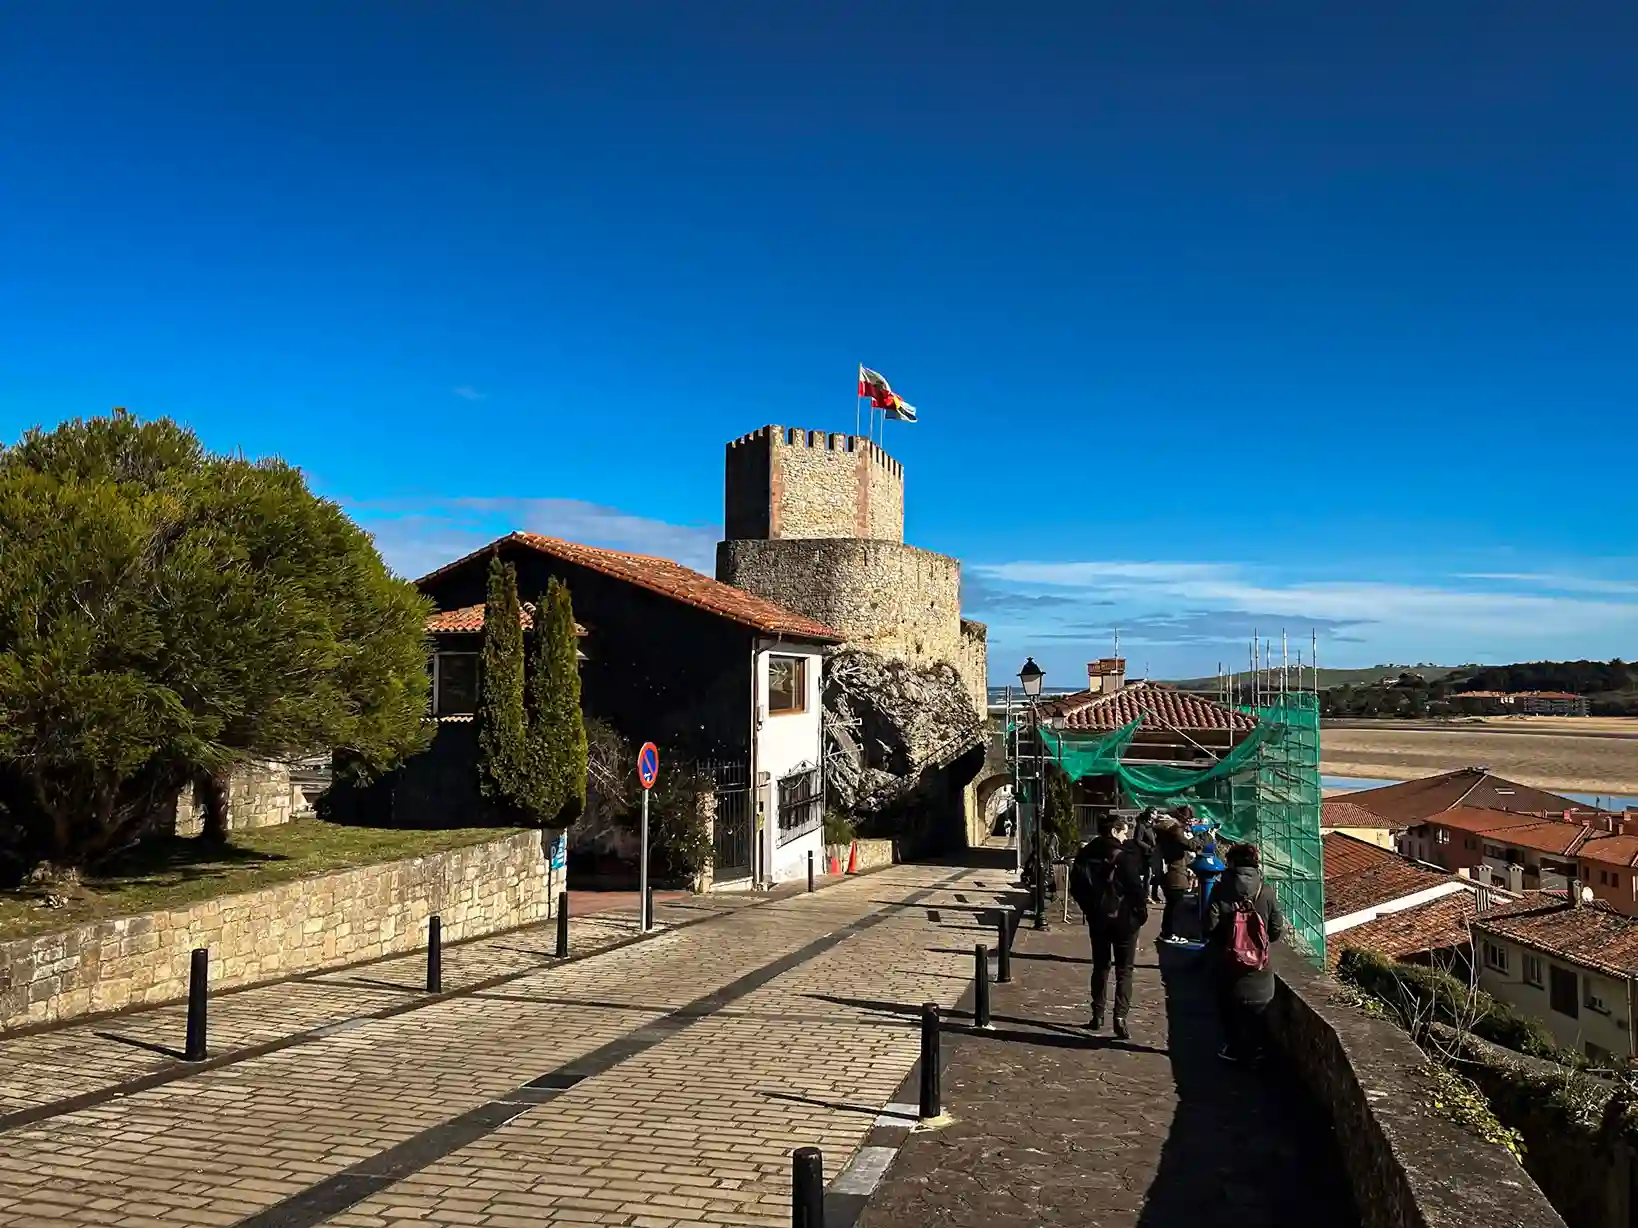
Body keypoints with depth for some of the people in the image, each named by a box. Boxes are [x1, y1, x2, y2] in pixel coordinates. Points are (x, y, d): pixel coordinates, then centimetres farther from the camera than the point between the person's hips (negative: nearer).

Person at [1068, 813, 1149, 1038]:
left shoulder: (1085, 855, 2)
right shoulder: (1125, 855, -15)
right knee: (1124, 970, 4)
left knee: (1100, 967, 16)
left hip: (1097, 918, 5)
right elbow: (1135, 887, -18)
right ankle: (1120, 1016, -6)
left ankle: (1098, 1015, 19)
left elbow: (1076, 887, 5)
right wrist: (1142, 911, -4)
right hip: (1124, 918, -5)